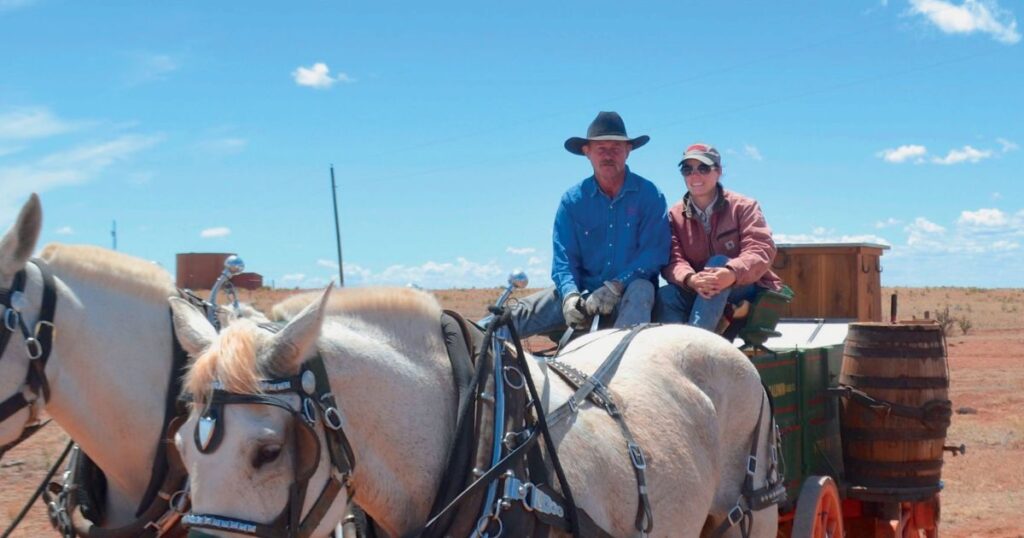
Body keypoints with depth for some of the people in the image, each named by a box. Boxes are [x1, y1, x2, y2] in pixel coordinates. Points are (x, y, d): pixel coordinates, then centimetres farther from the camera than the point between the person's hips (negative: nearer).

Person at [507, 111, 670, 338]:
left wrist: (615, 287, -23)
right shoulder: (572, 200, 5)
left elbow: (654, 253, -10)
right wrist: (570, 295, -20)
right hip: (582, 290, 3)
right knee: (519, 315, -18)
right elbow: (563, 257, 1)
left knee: (641, 290, -39)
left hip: (629, 290, -3)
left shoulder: (650, 195, -2)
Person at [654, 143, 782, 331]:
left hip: (745, 289, -2)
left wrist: (732, 273, -38)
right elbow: (672, 260, -10)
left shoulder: (743, 207, -1)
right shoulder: (675, 215, 4)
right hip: (697, 293, 2)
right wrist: (690, 279, -36)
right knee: (665, 296, -28)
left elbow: (762, 249, -15)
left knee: (718, 262, -33)